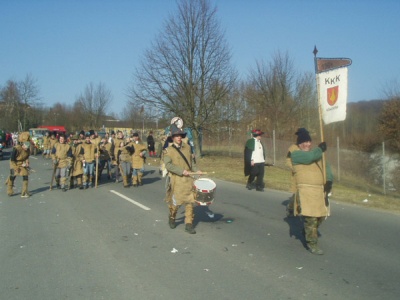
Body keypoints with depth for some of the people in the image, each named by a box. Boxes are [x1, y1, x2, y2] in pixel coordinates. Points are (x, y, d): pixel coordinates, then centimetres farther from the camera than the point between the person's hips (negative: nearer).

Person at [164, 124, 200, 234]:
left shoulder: (187, 147, 11)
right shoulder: (168, 150, -3)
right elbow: (168, 165, -14)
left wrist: (196, 170, 5)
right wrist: (182, 171, -20)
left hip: (188, 179, 4)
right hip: (176, 179, -4)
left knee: (189, 201, -1)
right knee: (175, 201, 3)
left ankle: (188, 224, 6)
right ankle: (172, 218, 32)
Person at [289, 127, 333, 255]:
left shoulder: (316, 154, 19)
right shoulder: (296, 154, -3)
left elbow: (326, 167, 12)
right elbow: (309, 157, -22)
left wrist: (329, 180, -6)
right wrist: (320, 149, -5)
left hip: (321, 190, 7)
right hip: (306, 190, -7)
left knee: (321, 215, 14)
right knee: (311, 217, -11)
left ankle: (309, 233, 39)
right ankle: (312, 243, 0)